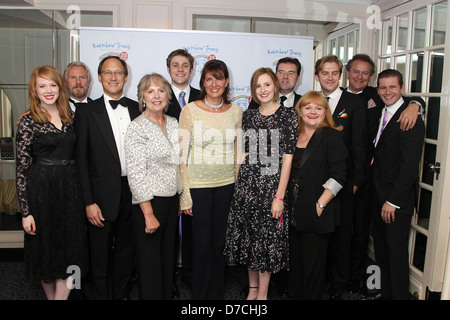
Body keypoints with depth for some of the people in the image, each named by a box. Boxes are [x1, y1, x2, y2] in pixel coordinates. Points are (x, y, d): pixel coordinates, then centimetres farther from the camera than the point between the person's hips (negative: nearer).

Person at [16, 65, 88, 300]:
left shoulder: (69, 116, 8)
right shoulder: (28, 122, -7)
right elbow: (21, 169, -8)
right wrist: (25, 212, -11)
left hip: (70, 188, 4)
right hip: (42, 190, -4)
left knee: (71, 252, 3)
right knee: (46, 250, 11)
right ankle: (51, 295, 32)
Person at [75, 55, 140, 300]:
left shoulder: (138, 109, 5)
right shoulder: (87, 112, -3)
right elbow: (81, 161, -5)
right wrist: (89, 202, -10)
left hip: (133, 192, 3)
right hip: (102, 195, -3)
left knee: (126, 251, 17)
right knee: (100, 255, 10)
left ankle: (121, 294, 36)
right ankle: (102, 296, 30)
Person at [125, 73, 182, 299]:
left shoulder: (173, 123, 9)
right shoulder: (136, 128, -11)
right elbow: (136, 174, -15)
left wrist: (179, 199, 13)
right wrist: (149, 214, -18)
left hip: (171, 199, 6)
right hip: (148, 202, -6)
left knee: (168, 257, 14)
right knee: (150, 261, 4)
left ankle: (167, 295, 30)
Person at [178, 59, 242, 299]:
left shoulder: (235, 111, 4)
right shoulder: (190, 110, -5)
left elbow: (237, 152, 11)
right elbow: (181, 154, -6)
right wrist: (184, 194, -9)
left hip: (226, 184, 3)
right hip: (198, 184, -3)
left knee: (219, 243, 11)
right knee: (202, 244, 4)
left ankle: (217, 293, 29)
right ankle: (199, 294, 24)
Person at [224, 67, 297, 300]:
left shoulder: (288, 115, -4)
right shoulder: (248, 115, 9)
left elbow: (287, 158, -9)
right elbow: (245, 152, 13)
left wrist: (279, 196, -13)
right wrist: (239, 182, 4)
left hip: (272, 185, -4)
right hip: (247, 184, 4)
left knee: (268, 237, 4)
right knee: (248, 236, 11)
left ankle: (263, 293, 21)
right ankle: (252, 289, 29)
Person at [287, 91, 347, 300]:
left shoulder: (332, 136, -5)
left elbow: (338, 176, -11)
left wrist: (320, 204, -16)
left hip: (317, 214, -5)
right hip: (292, 212, 5)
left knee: (313, 264, 6)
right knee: (294, 259, 15)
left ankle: (313, 296, 24)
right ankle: (293, 294, 33)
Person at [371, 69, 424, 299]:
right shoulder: (380, 114, 11)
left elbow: (409, 165, -19)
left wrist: (393, 201, -19)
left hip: (397, 199, -8)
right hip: (379, 195, 8)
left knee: (396, 252, 3)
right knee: (381, 249, 17)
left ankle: (399, 295, 19)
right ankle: (385, 292, 32)